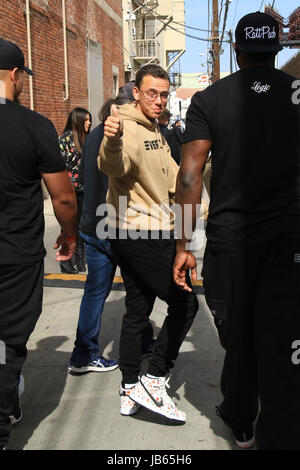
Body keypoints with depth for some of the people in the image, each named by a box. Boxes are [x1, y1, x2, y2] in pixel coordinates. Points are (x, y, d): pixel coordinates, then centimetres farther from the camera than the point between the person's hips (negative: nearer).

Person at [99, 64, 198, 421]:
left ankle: (130, 391, 23)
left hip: (133, 235, 10)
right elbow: (113, 165, -37)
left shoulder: (154, 131, 18)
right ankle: (153, 381, 3)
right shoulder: (128, 128, -15)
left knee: (137, 310, 13)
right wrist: (112, 143, -58)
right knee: (185, 303, -3)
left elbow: (171, 176, 24)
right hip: (143, 236, -10)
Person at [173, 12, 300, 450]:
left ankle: (240, 422, 38)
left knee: (237, 336, 18)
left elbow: (190, 175, -6)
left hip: (229, 237, 1)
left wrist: (183, 245, -2)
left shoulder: (209, 99, 1)